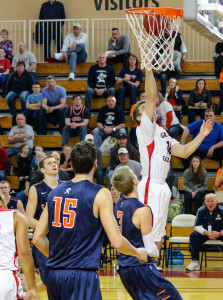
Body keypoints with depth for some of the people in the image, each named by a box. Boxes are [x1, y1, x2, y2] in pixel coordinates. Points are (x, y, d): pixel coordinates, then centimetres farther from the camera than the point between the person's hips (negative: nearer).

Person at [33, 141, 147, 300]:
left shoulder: (55, 192, 11)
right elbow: (117, 242, -10)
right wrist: (138, 253, 9)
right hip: (82, 275, -6)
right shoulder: (99, 194, -7)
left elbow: (38, 238, 13)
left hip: (54, 274, 7)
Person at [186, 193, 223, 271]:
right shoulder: (201, 211, -2)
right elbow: (197, 226, -5)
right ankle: (195, 262, -24)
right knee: (194, 236, -25)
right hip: (205, 233, 2)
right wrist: (206, 233, -24)